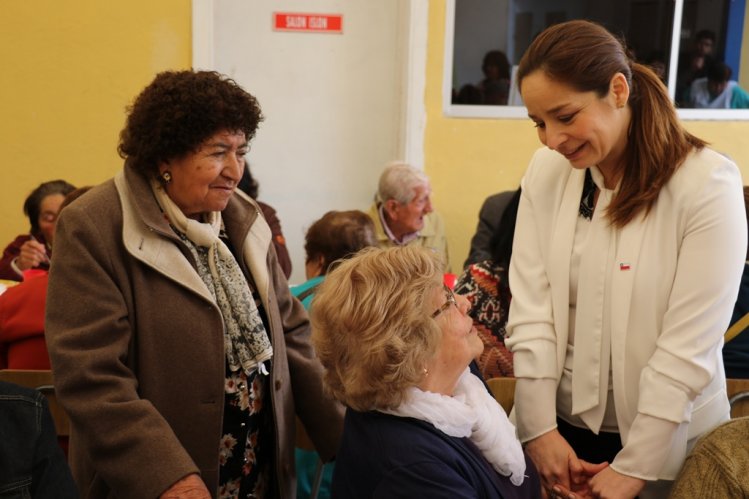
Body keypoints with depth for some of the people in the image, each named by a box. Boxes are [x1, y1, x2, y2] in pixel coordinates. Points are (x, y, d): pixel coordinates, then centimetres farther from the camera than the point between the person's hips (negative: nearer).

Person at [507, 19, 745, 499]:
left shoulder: (708, 184, -17)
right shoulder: (547, 171, -5)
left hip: (664, 440, -3)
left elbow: (689, 346, -18)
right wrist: (539, 426, -10)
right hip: (560, 423, 4)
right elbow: (529, 307, -7)